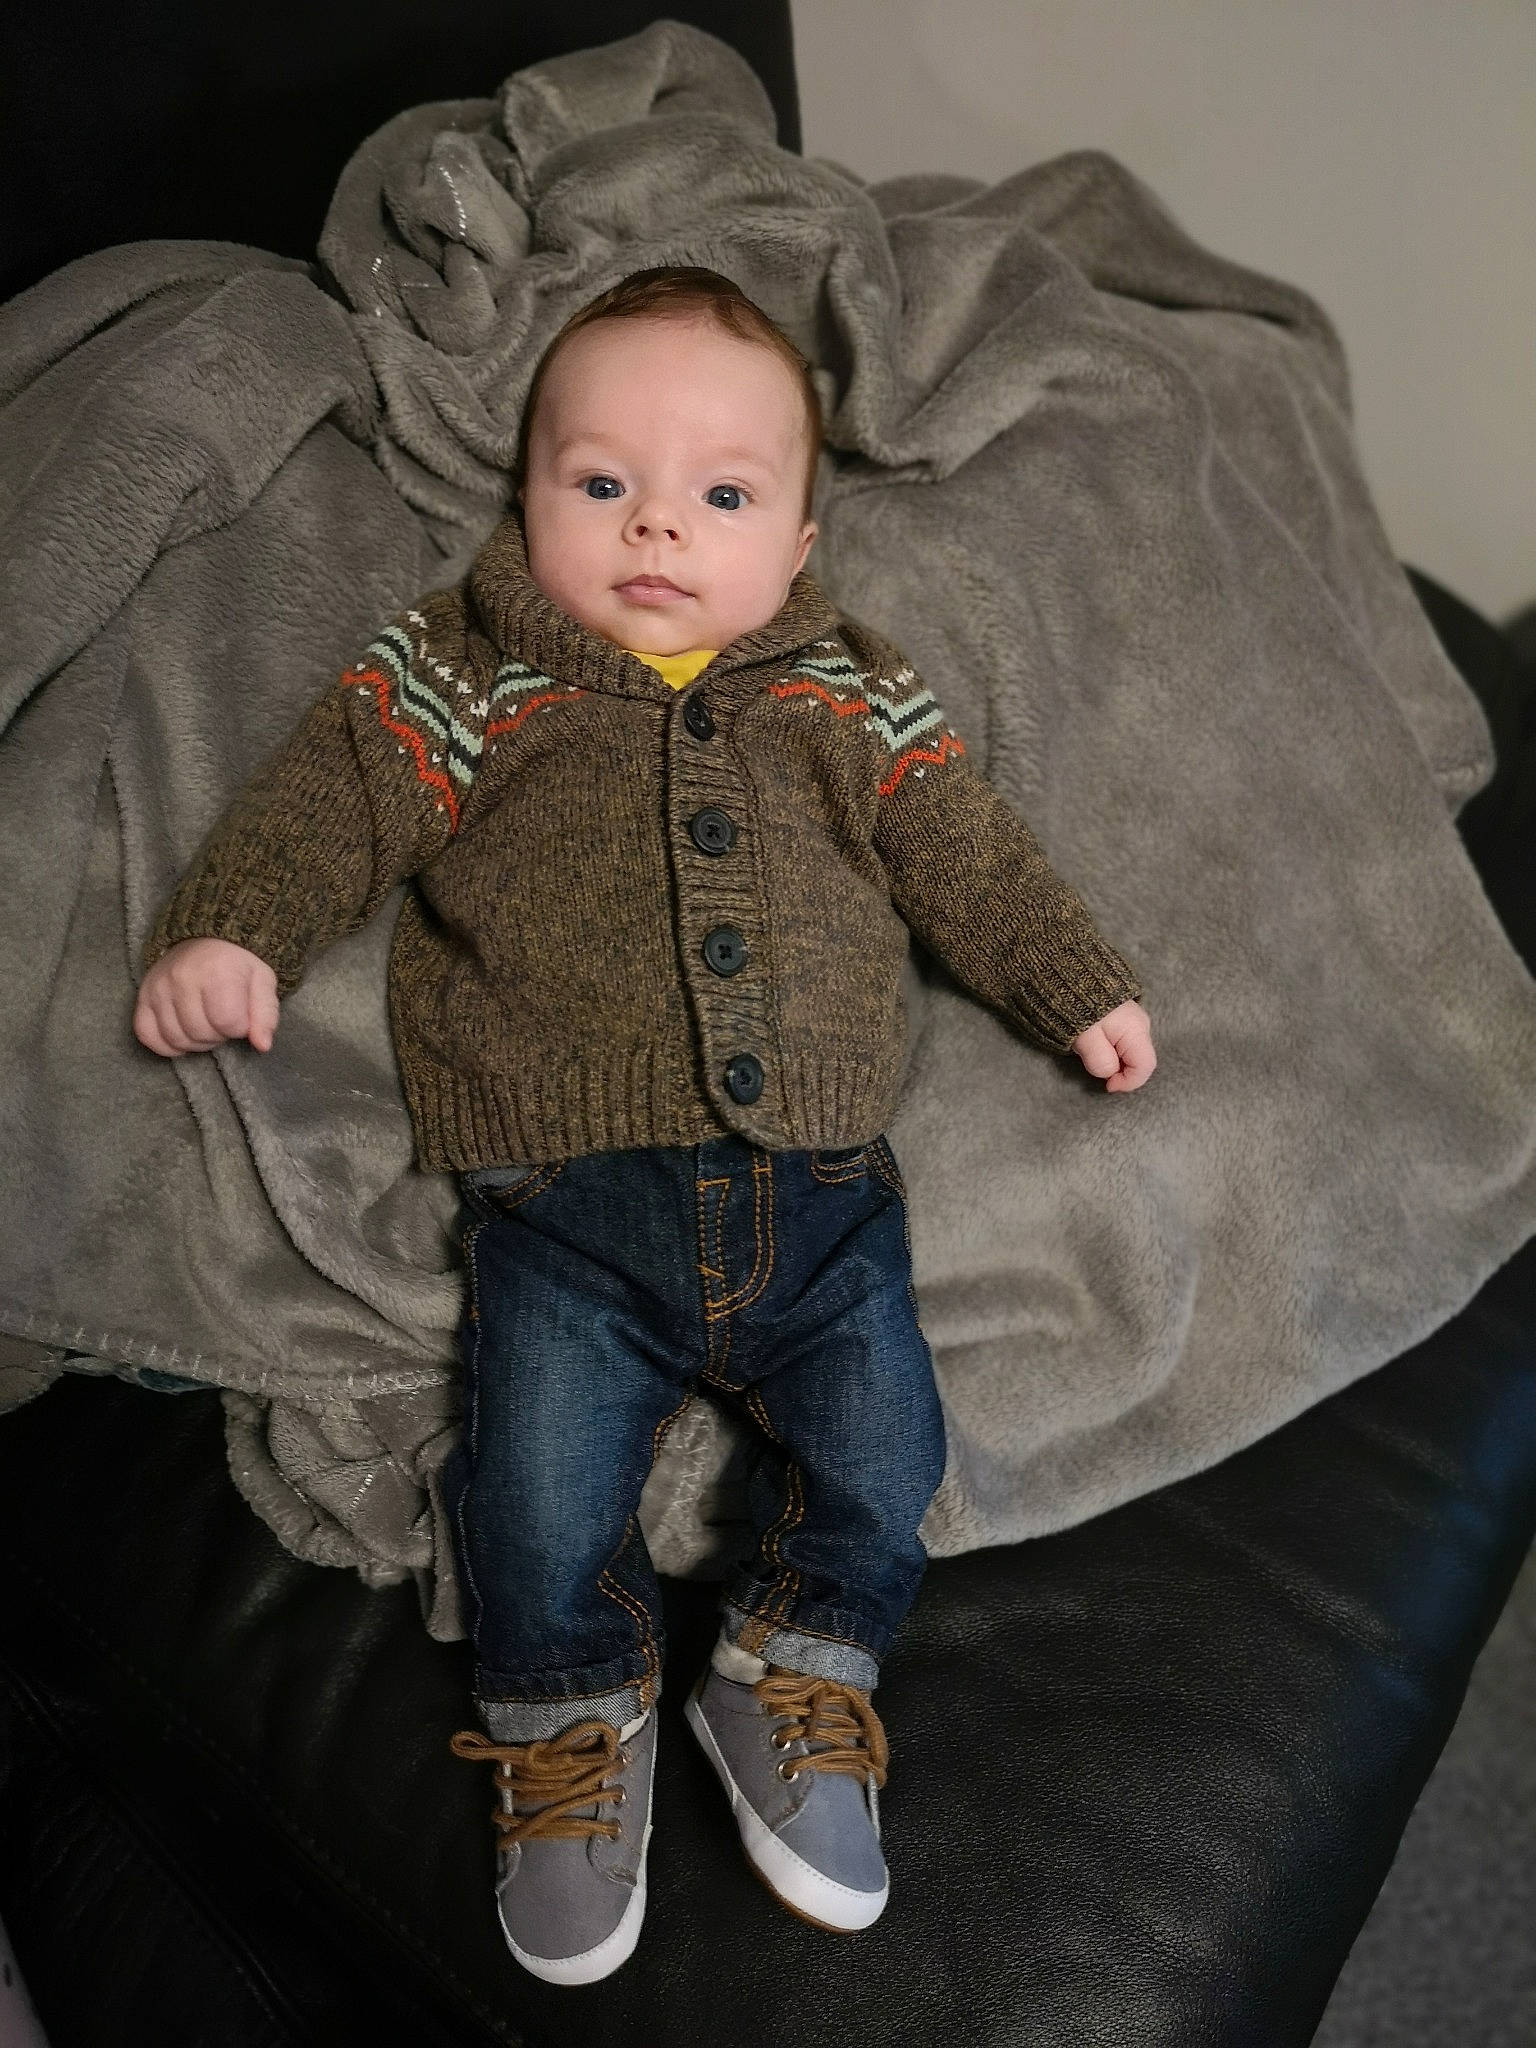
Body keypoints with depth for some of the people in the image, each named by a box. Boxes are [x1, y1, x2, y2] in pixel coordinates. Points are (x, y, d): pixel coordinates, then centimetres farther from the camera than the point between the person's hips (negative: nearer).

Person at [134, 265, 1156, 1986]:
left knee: (877, 1468, -2)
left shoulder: (847, 704, 13)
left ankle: (790, 1683, 26)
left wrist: (1080, 988, 11)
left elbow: (968, 856, 17)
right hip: (566, 1204, -2)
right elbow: (325, 805, 1)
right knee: (539, 1504, -7)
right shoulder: (460, 681, 7)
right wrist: (224, 933, -14)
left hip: (820, 1193, 2)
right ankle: (575, 1724, 22)